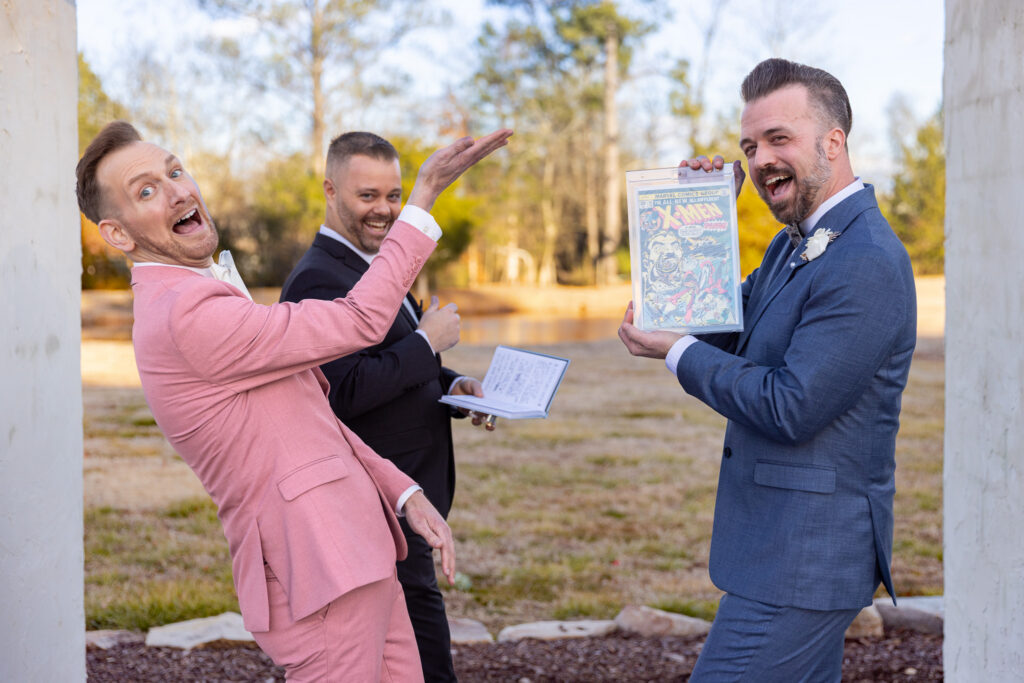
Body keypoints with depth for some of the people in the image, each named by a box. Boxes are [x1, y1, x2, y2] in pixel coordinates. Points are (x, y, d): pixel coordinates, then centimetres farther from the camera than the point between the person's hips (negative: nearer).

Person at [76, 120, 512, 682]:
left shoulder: (198, 299, 17)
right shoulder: (187, 314, -18)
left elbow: (318, 420, 18)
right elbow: (359, 322, -16)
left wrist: (407, 495, 8)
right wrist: (425, 195, -11)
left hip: (357, 555, 10)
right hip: (317, 570, -10)